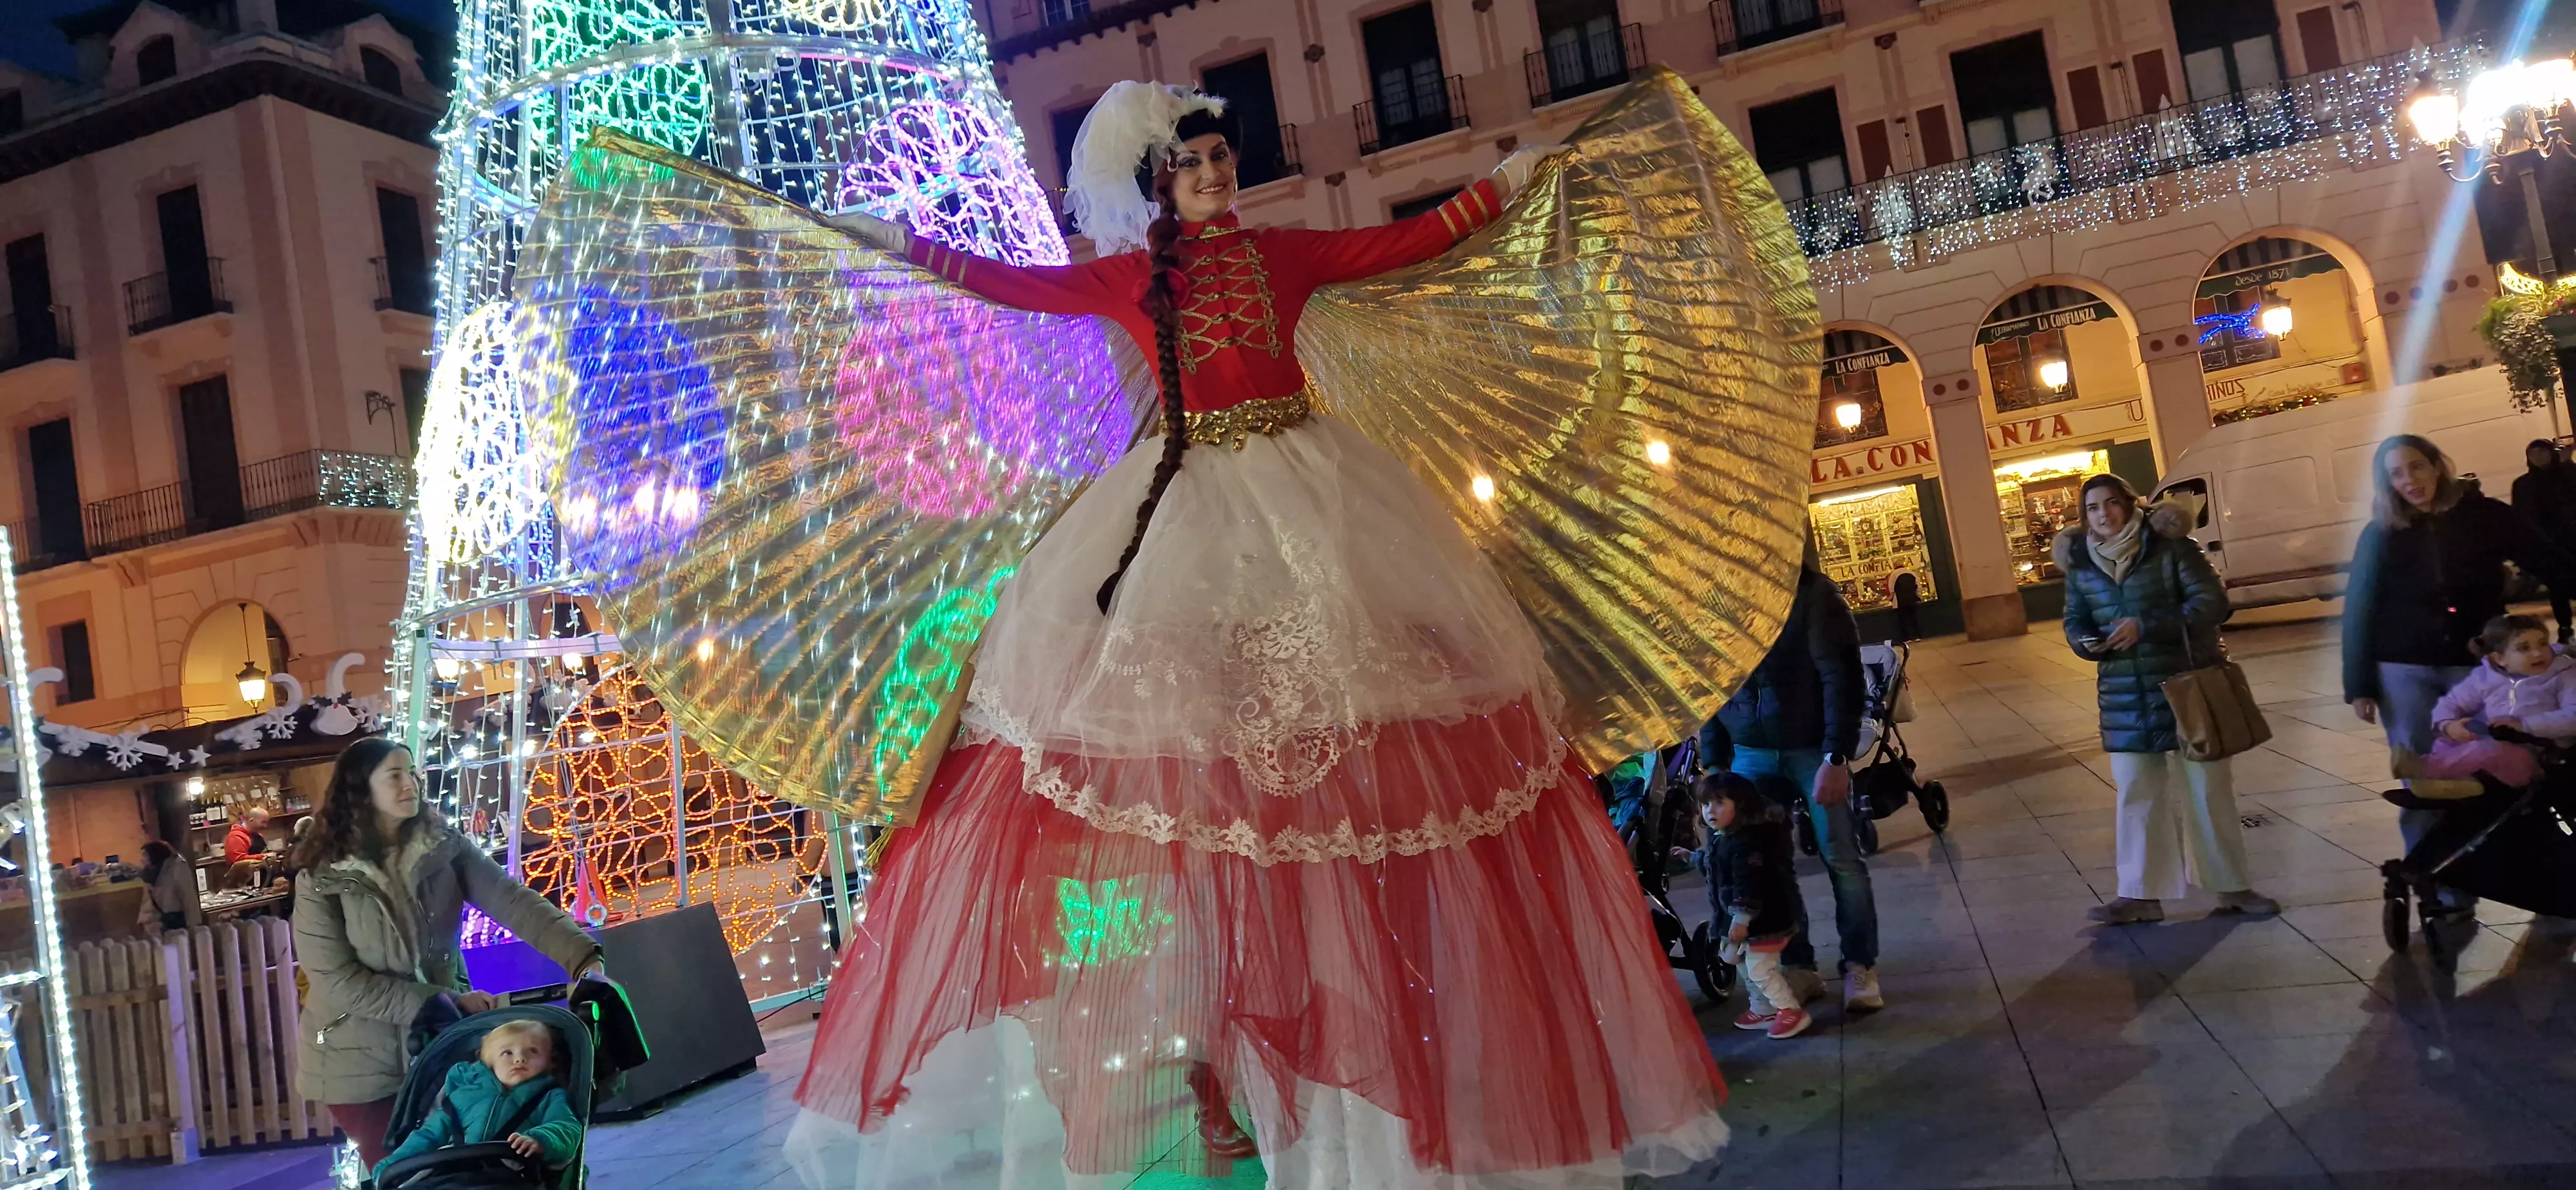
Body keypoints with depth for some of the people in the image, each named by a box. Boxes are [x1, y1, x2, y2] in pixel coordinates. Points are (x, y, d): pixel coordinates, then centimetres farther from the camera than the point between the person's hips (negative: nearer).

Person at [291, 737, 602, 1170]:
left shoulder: (445, 849, -7)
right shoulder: (323, 877, -15)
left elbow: (514, 903, -20)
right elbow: (339, 983, -17)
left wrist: (585, 959, -35)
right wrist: (446, 1002, -21)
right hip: (361, 1059, -3)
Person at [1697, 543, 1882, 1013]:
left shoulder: (1811, 592, -7)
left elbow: (1841, 678, -11)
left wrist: (1836, 757, -19)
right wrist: (1713, 762, 6)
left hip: (1812, 749, -3)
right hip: (1750, 756, 3)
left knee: (1841, 859, 0)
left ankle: (1861, 966, 14)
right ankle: (1797, 967, 15)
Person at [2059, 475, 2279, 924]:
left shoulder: (2171, 547, -9)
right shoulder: (2081, 563, 3)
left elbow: (2213, 604, -15)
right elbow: (2075, 620, 12)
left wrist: (2146, 627, -24)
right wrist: (2086, 643, -12)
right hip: (2125, 697, 3)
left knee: (2208, 788, 6)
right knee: (2136, 794, 7)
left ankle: (2233, 887, 19)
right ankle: (2140, 894, 13)